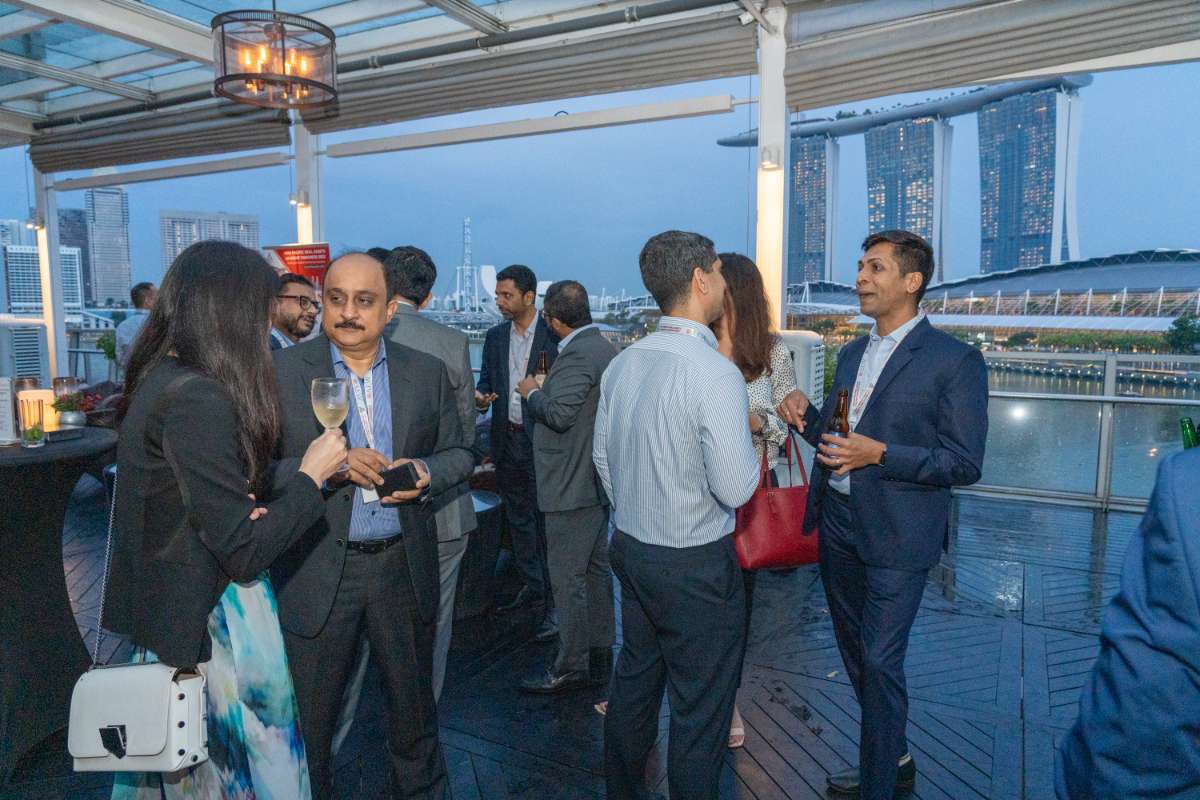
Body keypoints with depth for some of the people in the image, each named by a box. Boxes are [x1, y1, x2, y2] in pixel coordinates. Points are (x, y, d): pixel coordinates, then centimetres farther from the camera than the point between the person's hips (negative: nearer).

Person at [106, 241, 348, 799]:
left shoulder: (160, 377, 4)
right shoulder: (197, 399, -25)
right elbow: (244, 551, -23)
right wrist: (309, 475, -11)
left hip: (165, 606, 9)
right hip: (208, 623, -9)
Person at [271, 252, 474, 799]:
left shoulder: (427, 373, 2)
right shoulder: (281, 371, -6)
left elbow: (457, 454, 7)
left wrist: (425, 473, -13)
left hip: (404, 566, 3)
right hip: (316, 573, -2)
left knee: (414, 707, 21)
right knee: (308, 718, 15)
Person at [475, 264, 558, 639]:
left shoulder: (554, 334, -8)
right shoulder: (495, 337, 10)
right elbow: (486, 380, 13)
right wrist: (480, 396, -8)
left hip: (543, 442, -6)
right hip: (507, 440, 6)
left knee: (547, 520, -2)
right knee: (518, 519, 16)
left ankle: (554, 599, 8)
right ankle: (531, 585, 32)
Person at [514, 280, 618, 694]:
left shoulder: (577, 356, -20)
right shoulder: (605, 349, 11)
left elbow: (559, 413, -25)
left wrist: (532, 392, -9)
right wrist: (544, 390, 16)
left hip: (572, 486, -10)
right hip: (598, 479, 10)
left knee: (567, 578, 0)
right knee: (596, 570, 17)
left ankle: (571, 668, 10)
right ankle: (599, 657, 29)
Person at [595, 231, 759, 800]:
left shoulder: (622, 364, 2)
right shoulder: (716, 374, -22)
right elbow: (735, 489, -21)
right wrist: (747, 438, -2)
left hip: (630, 547, 8)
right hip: (696, 565, -8)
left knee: (635, 679, 24)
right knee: (700, 707, 10)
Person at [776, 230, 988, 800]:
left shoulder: (956, 361, -10)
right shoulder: (852, 354, 11)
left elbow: (964, 464, -12)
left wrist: (880, 454, -23)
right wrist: (805, 415, -3)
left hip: (896, 535, -7)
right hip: (838, 523, 7)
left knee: (879, 663, -1)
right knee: (854, 651, 19)